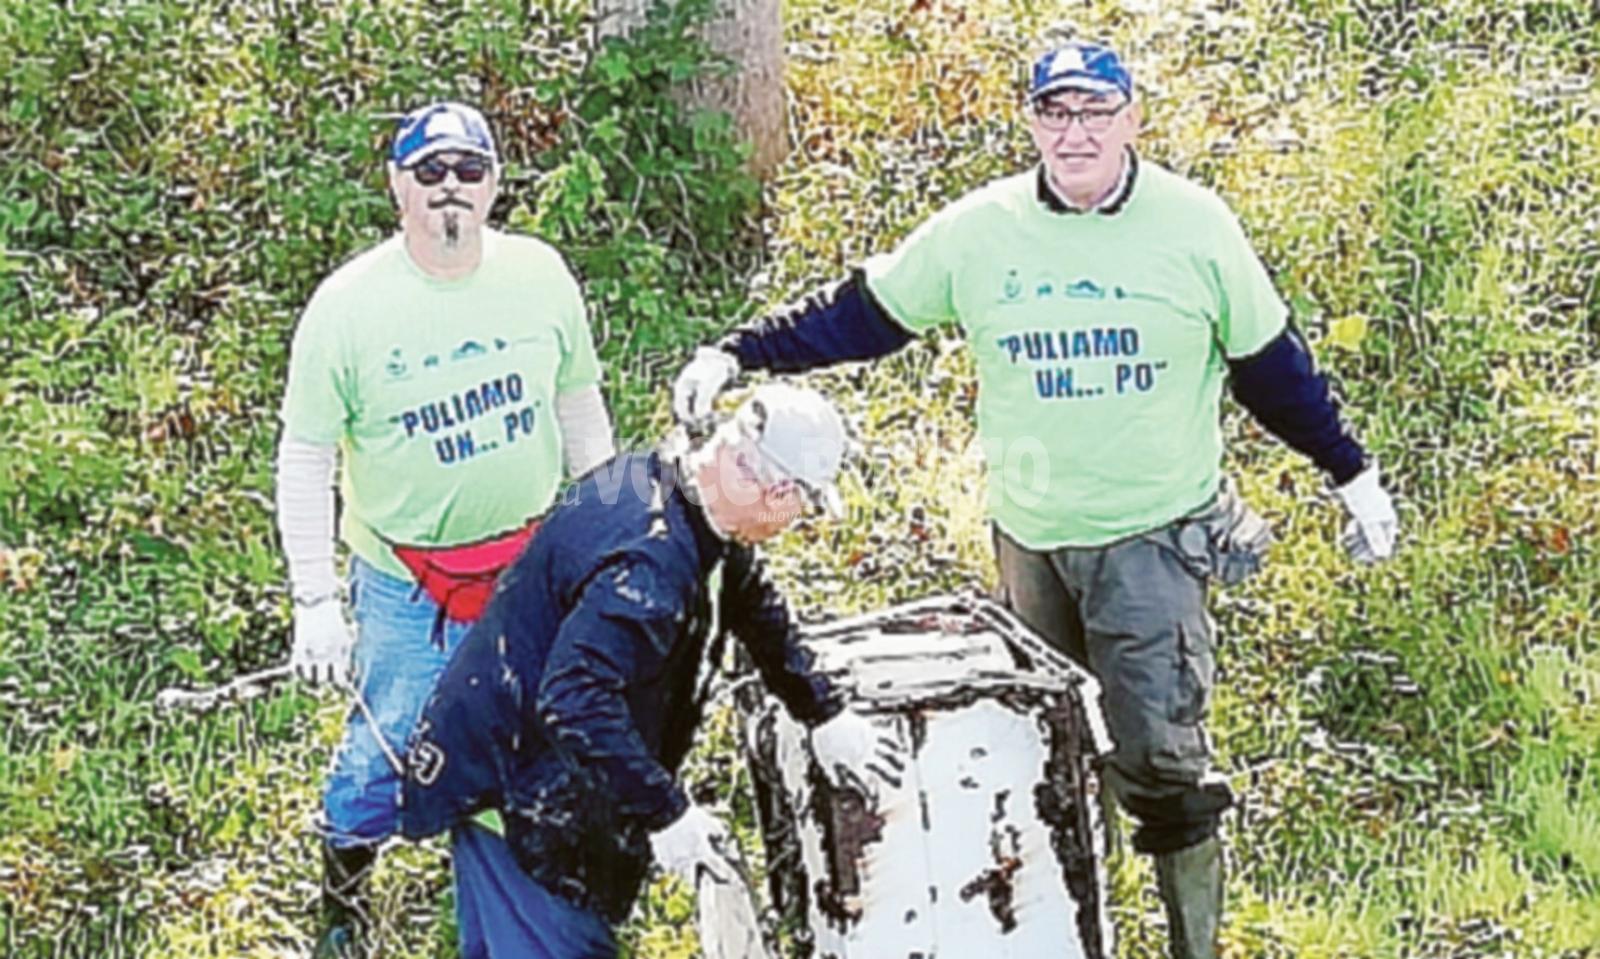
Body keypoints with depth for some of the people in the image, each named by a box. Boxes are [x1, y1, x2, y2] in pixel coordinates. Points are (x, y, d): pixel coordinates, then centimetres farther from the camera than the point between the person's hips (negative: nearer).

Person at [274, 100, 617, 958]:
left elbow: (581, 410, 8)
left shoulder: (541, 277, -6)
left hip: (537, 567, 3)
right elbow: (305, 462, -10)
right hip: (407, 589, -3)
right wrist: (315, 602, -12)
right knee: (386, 752, 7)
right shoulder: (346, 308, -15)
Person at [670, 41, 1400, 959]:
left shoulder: (1195, 225, -5)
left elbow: (1271, 361, 4)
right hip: (1031, 539, 3)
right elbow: (859, 314, 4)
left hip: (1157, 538, -3)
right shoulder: (977, 230, -2)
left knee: (1159, 760, -7)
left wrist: (1353, 473, 7)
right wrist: (737, 353, -4)